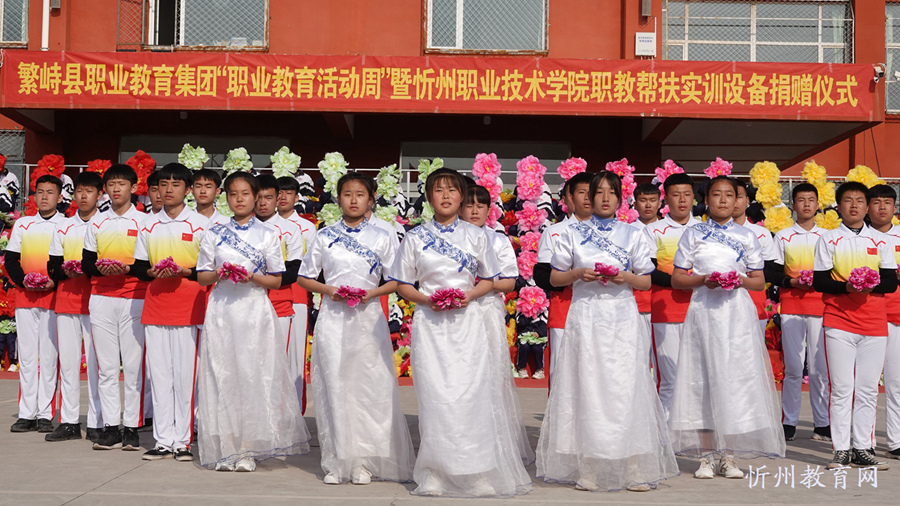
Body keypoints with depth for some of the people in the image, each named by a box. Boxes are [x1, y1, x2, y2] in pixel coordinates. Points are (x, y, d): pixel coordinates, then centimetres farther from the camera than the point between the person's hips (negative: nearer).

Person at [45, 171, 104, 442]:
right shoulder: (64, 227, 13)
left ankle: (96, 424, 3)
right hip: (66, 300, 4)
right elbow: (52, 267, 13)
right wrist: (66, 271, -8)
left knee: (95, 361, -3)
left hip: (95, 301, -4)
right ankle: (69, 422, 13)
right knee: (67, 361, 5)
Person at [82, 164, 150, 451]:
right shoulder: (96, 222, 13)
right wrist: (100, 268, -8)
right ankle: (110, 428, 8)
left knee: (133, 365, -3)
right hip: (101, 297, 3)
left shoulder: (143, 221, 3)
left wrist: (129, 268, -16)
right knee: (106, 365, 3)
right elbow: (86, 263, 13)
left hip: (134, 297, -3)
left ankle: (132, 428, 3)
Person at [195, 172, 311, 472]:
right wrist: (219, 274, -10)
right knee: (223, 375, -1)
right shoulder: (214, 234, 9)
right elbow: (201, 277, 10)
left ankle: (249, 449, 2)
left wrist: (253, 277, -13)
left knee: (254, 375, -5)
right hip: (222, 310, 1)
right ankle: (226, 448, 7)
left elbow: (277, 280, 5)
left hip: (254, 309, -1)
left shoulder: (267, 235, 6)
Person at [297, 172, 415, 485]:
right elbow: (304, 278, 10)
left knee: (369, 386, -2)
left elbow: (395, 281, 6)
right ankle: (336, 462, 9)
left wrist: (372, 293, -11)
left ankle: (364, 462, 9)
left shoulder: (380, 238, 6)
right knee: (334, 386, 0)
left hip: (368, 317, 0)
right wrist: (329, 290, -7)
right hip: (333, 316, 0)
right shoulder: (325, 236, 7)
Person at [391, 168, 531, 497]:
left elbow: (489, 281, 12)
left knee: (471, 393, -5)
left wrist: (470, 294, -8)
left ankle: (478, 473, 3)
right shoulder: (415, 237, 7)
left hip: (467, 319, 0)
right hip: (430, 323, 0)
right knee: (434, 395, -2)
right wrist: (426, 299, -10)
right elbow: (403, 285, 8)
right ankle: (436, 473, 6)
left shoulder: (476, 236, 8)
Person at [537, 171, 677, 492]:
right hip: (585, 318, 0)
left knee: (625, 388, -4)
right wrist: (578, 274, -9)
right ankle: (588, 469, 5)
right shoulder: (573, 233, 8)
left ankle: (634, 468, 2)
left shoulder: (632, 235, 9)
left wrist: (626, 277, -9)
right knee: (587, 389, -2)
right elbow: (555, 278, 10)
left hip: (622, 318, 0)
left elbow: (647, 282, 11)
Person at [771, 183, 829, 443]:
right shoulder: (782, 237, 9)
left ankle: (822, 423, 6)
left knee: (820, 367, -1)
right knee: (793, 367, -1)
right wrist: (791, 281, -11)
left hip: (820, 307, 1)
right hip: (791, 307, -1)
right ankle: (789, 423, 6)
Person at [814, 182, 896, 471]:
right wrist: (846, 286, -17)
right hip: (839, 322, -2)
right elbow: (819, 281, -1)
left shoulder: (880, 240, 12)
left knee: (868, 390, 3)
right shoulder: (828, 239, 6)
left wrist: (872, 283, -14)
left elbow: (892, 281, 6)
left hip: (874, 323, 2)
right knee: (841, 389, -3)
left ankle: (863, 450, 10)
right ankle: (841, 451, 3)